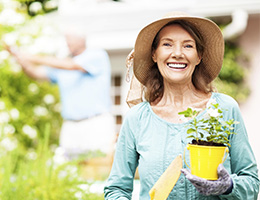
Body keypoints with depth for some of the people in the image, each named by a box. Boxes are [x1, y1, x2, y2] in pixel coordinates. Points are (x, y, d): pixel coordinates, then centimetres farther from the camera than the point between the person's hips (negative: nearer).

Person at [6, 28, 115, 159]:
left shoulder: (97, 56, -2)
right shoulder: (63, 63, 17)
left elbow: (71, 66, -16)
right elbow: (35, 73, 13)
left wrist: (36, 59, -18)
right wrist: (18, 55, -6)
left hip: (97, 123, -5)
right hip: (70, 126, 5)